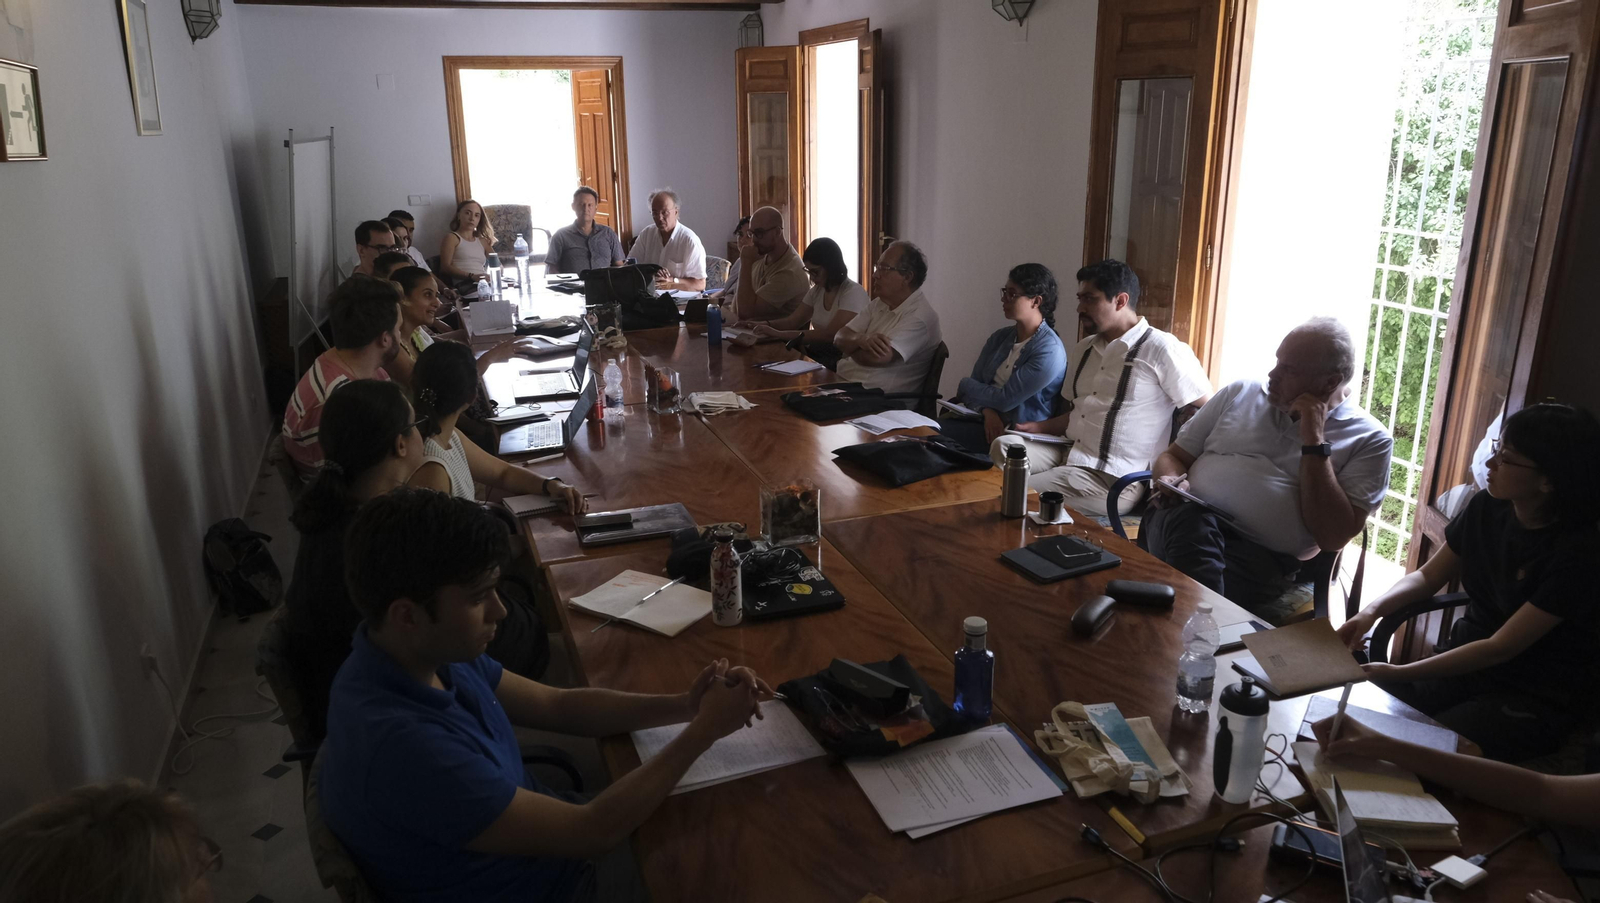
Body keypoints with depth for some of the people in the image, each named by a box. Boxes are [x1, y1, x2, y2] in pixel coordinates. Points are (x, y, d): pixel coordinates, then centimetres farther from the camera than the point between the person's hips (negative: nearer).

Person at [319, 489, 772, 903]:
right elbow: (590, 833, -29)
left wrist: (681, 705, -12)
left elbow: (559, 705, 1)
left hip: (545, 833, 7)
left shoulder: (432, 652, -10)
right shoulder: (401, 746, -36)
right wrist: (704, 730, -20)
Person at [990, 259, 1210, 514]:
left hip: (1114, 478, -7)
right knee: (1003, 445, -17)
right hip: (1069, 453, 7)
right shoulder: (1082, 351, 15)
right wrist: (1038, 427, 6)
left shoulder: (1161, 349, -9)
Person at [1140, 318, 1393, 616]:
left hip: (1263, 557, -3)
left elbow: (1332, 537, -4)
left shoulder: (1368, 440, 8)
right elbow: (1173, 456, 22)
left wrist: (1314, 443, -6)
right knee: (1190, 520, -35)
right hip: (1187, 520, 3)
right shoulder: (1240, 393, 18)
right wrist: (1172, 480, -2)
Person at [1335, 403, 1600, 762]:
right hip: (1470, 662, 6)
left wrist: (1399, 673, -24)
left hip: (1537, 699, -5)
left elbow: (1501, 648, -22)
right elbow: (1428, 576, 9)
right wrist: (1372, 610, -11)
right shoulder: (1487, 508, -3)